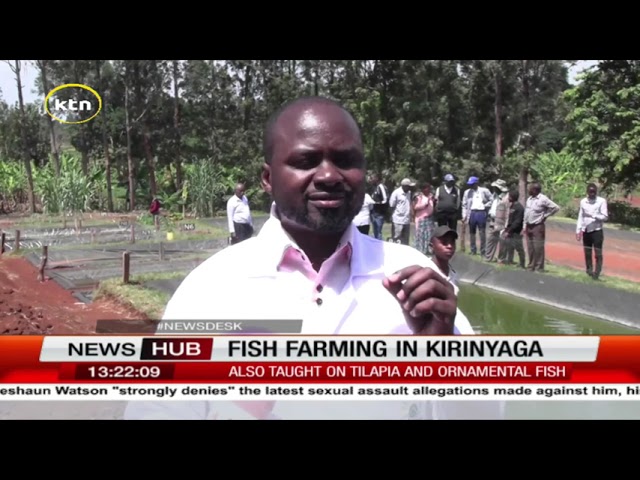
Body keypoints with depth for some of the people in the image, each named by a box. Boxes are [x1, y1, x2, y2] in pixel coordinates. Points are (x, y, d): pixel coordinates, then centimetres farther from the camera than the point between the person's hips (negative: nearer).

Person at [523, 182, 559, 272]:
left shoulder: (543, 199, -10)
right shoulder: (529, 199, 12)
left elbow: (556, 208, -9)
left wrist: (545, 215, -6)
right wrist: (525, 226, 12)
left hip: (538, 227, -7)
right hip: (528, 226, 7)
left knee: (538, 248, -5)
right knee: (530, 248, 10)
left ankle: (539, 267, 0)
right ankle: (531, 266, 18)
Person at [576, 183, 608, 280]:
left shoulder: (602, 201, -6)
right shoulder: (583, 201, 5)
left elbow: (605, 217, -9)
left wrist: (593, 215, -22)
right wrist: (578, 230, 5)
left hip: (597, 231, -4)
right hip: (586, 231, 4)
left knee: (598, 253, -4)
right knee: (587, 253, 9)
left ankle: (597, 273, -2)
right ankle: (589, 271, 17)